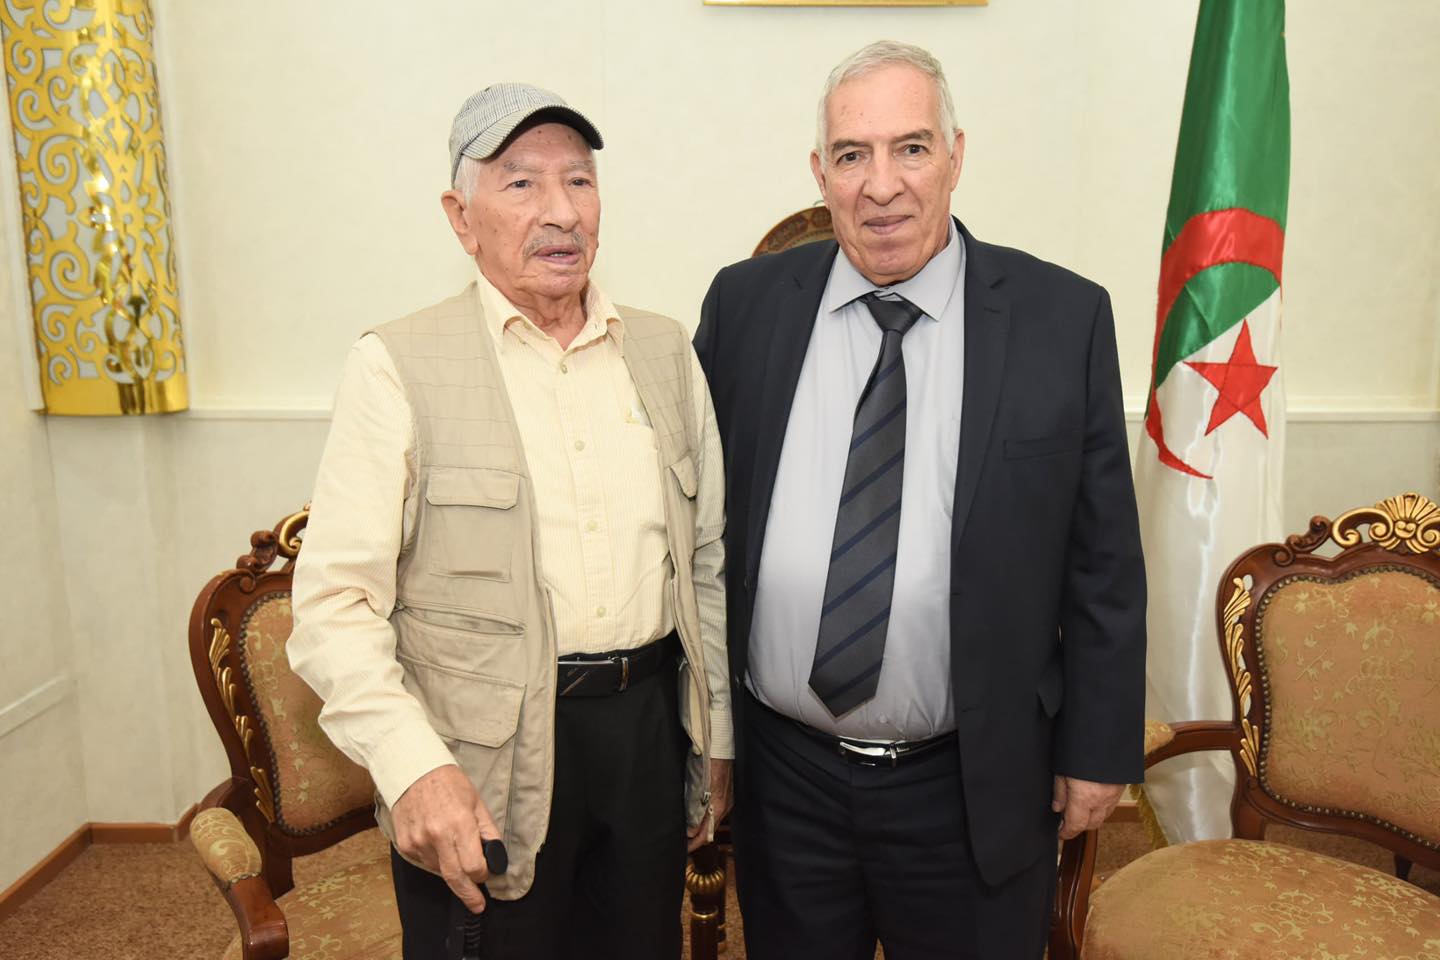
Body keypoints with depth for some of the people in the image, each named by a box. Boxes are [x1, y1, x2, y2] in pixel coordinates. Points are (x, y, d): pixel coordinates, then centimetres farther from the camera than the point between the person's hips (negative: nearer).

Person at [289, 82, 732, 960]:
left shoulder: (665, 352, 6)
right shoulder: (398, 367, -7)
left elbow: (708, 559, 10)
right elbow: (336, 602, -10)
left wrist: (715, 740, 10)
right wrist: (413, 768, -22)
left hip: (648, 727, 4)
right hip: (483, 759, -3)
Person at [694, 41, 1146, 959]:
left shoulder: (1063, 317, -7)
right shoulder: (745, 304, -2)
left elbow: (1104, 562, -3)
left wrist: (1098, 749, -1)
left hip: (976, 786, -1)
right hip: (781, 774, 2)